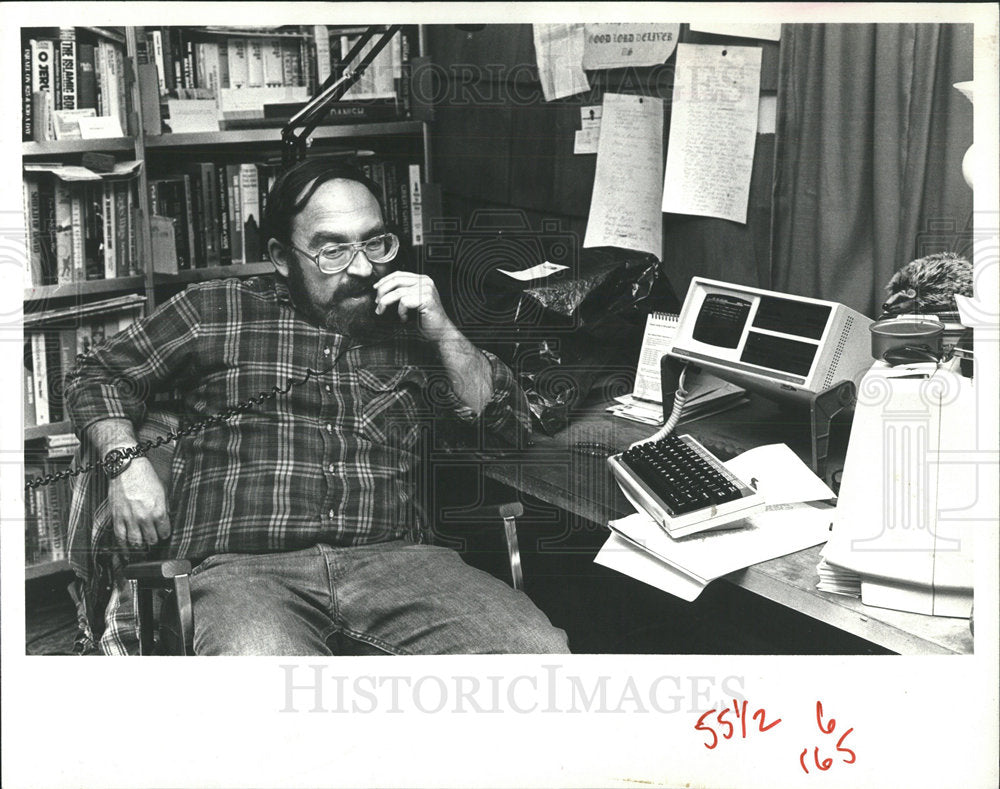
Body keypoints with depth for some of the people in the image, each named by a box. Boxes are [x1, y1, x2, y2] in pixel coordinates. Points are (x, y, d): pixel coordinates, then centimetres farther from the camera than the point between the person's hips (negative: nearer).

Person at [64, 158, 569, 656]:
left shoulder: (409, 326, 21)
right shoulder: (214, 312, 17)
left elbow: (511, 423, 20)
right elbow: (97, 375, 22)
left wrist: (444, 334, 6)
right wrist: (126, 462, 2)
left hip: (393, 560, 4)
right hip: (242, 568, -3)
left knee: (543, 652, -23)